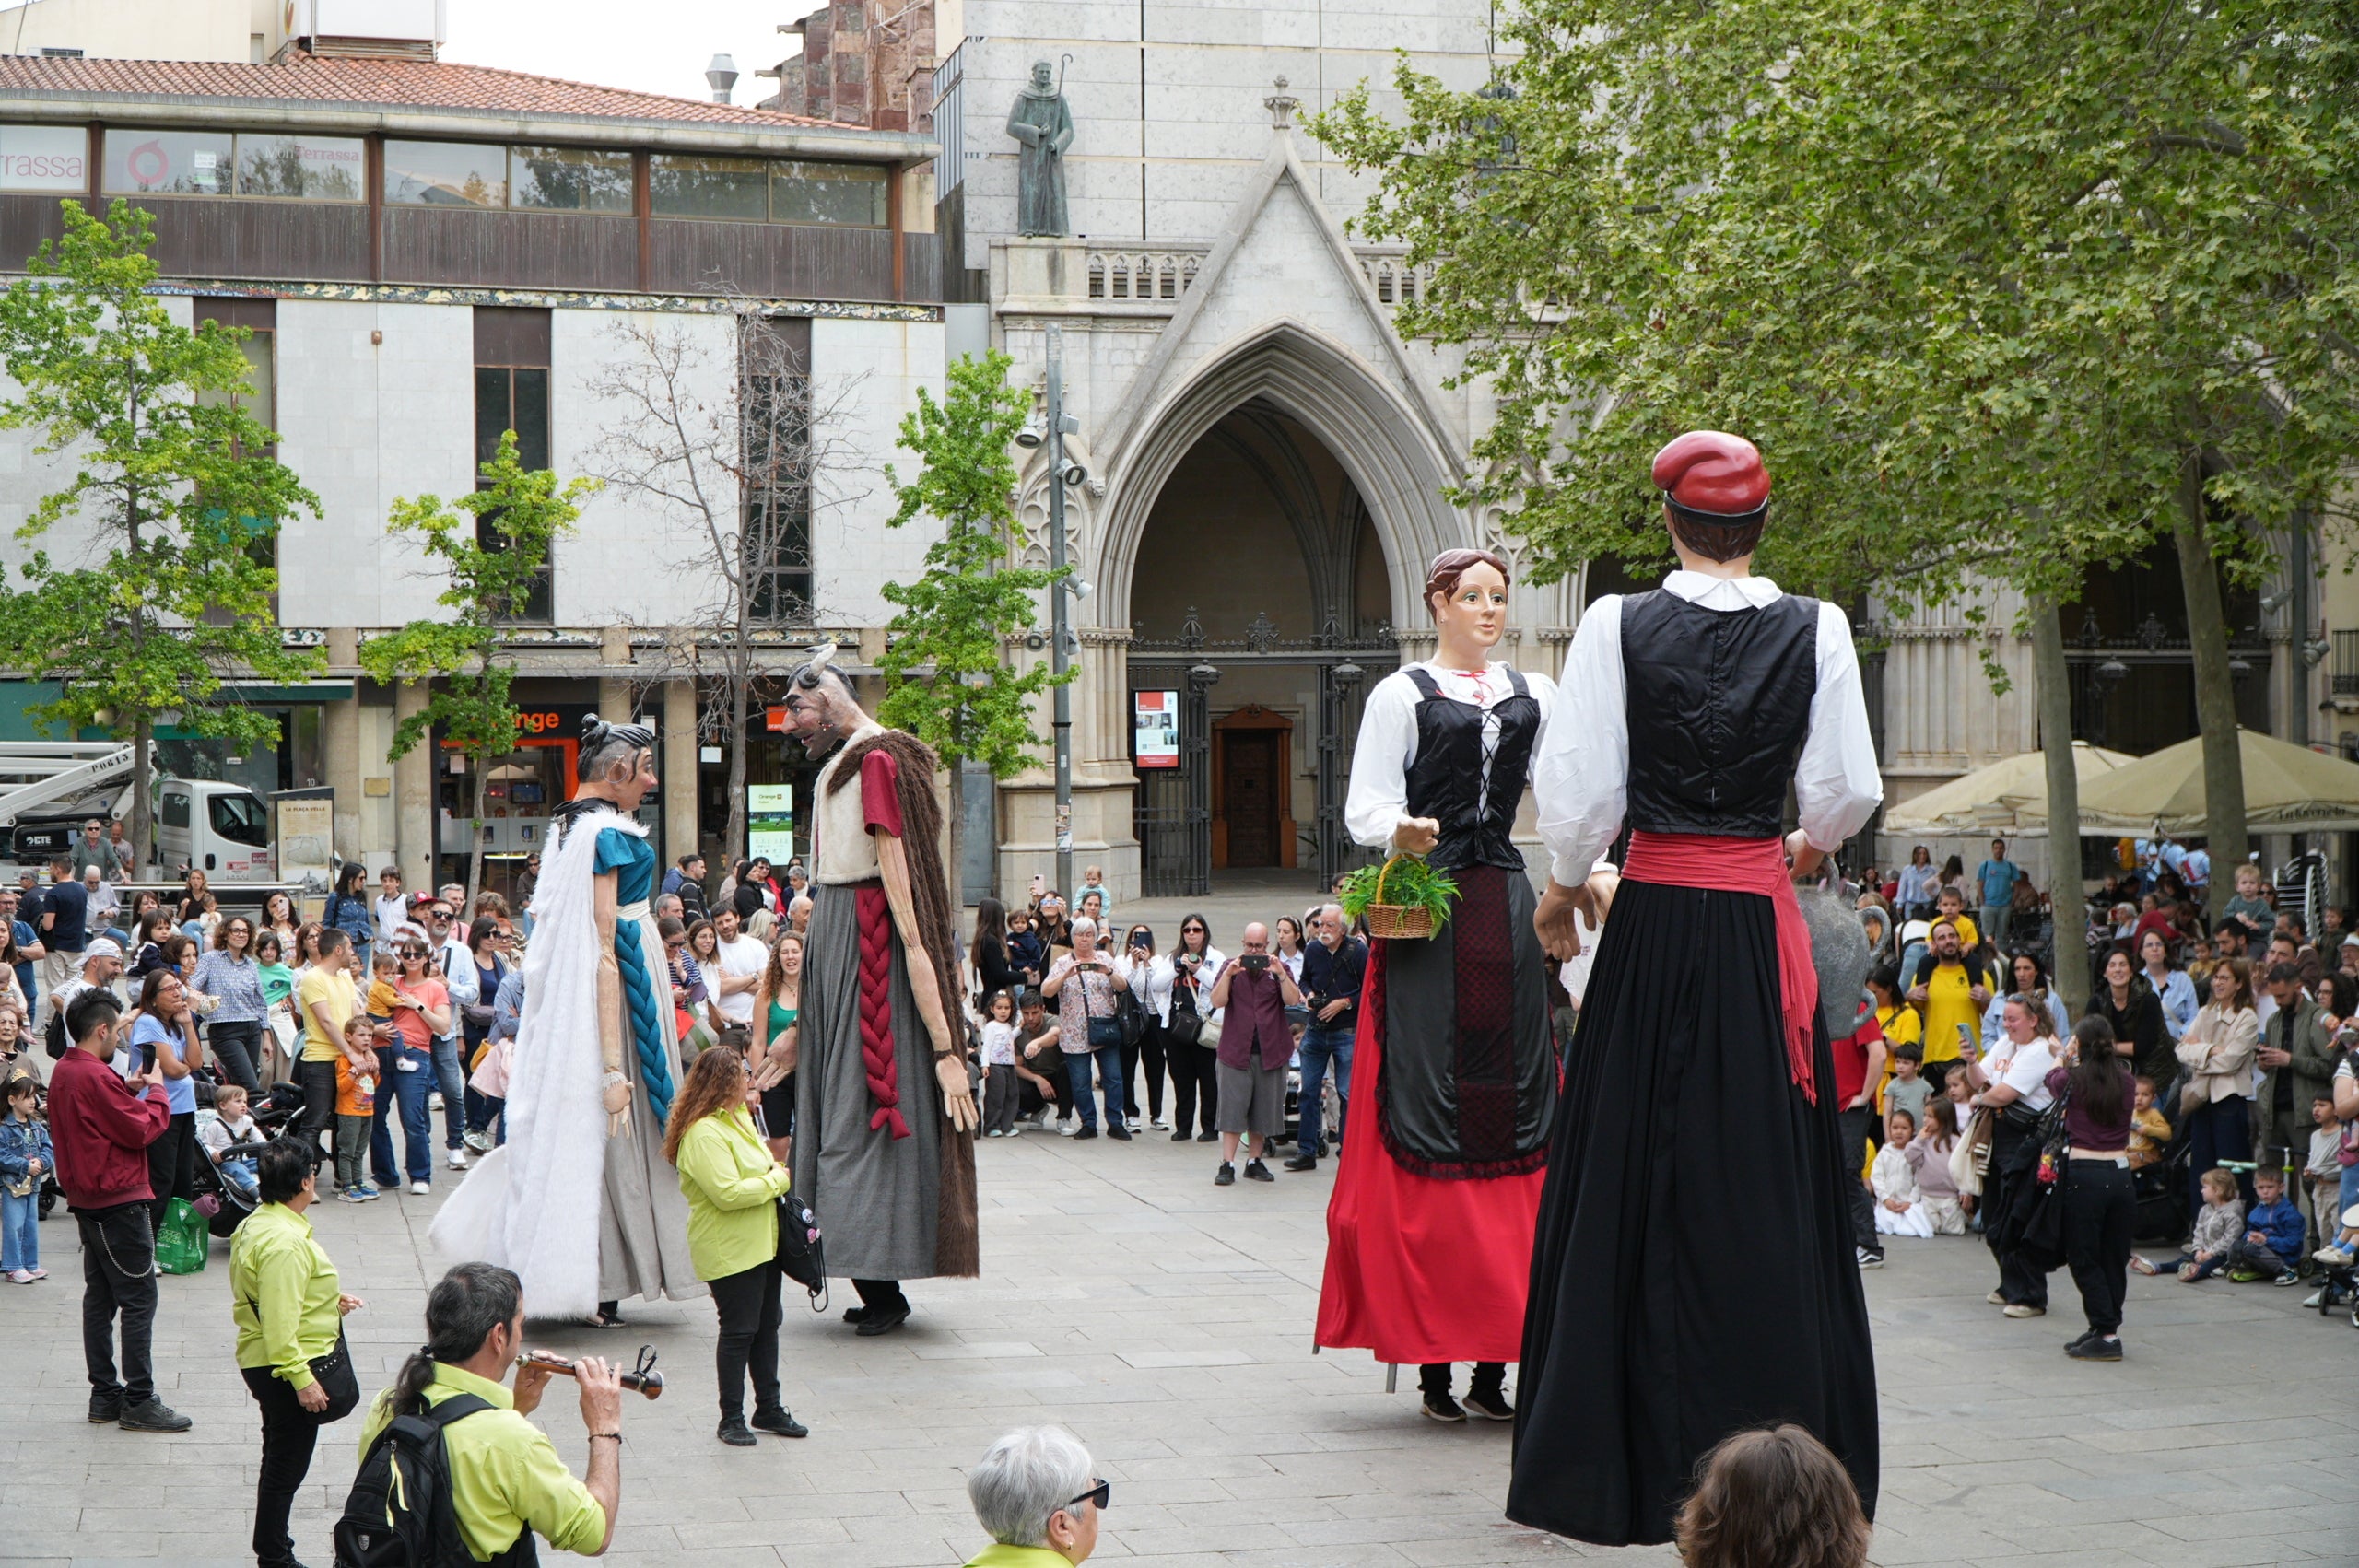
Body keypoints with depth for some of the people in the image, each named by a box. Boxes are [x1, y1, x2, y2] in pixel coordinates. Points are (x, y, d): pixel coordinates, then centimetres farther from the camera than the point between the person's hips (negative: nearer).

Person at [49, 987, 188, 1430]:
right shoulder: (96, 1076, -21)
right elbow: (142, 1130, -19)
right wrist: (156, 1091, -4)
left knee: (100, 1295, 14)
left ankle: (104, 1395, 18)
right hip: (119, 1201, -10)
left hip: (87, 1201, 10)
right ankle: (139, 1402, -3)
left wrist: (129, 1090, 7)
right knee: (139, 1299, -5)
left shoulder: (63, 1072, 9)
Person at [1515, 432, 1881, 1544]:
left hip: (1653, 922, -1)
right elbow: (1848, 792, -1)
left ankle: (1630, 1463, 9)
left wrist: (1569, 885, 13)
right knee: (1766, 1186, 6)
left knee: (1637, 1178, 6)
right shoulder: (1816, 630, -2)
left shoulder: (1618, 626, -5)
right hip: (1762, 924, 1)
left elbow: (1578, 791, -6)